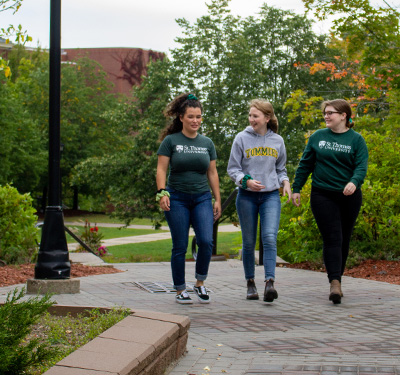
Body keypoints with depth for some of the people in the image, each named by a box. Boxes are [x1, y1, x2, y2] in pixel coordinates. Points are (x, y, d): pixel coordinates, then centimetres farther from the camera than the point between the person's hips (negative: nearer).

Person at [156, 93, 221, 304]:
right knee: (180, 247, -1)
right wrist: (162, 192, -16)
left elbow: (212, 173, 14)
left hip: (202, 198, 3)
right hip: (177, 199, -2)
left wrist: (218, 200, 10)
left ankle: (200, 283, 6)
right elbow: (161, 169, -2)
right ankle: (180, 290, 11)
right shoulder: (170, 141, 0)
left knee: (206, 241, -13)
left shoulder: (207, 143, 10)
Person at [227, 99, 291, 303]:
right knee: (249, 242, 5)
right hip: (247, 196, 0)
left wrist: (285, 182, -2)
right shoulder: (242, 138, 0)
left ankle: (269, 282, -22)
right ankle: (250, 282, 18)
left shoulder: (277, 141, 7)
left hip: (271, 196, 0)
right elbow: (232, 169, 1)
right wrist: (246, 181, -18)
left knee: (270, 238, -16)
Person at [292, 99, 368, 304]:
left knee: (344, 240, 9)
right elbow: (305, 165, 12)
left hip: (349, 196, 1)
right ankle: (335, 283, -18)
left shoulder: (356, 140, 2)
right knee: (332, 239, -11)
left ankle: (337, 279, 23)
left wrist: (354, 182, -28)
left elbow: (361, 166, -8)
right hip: (322, 196, -1)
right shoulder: (317, 137, 6)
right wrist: (296, 189, 9)